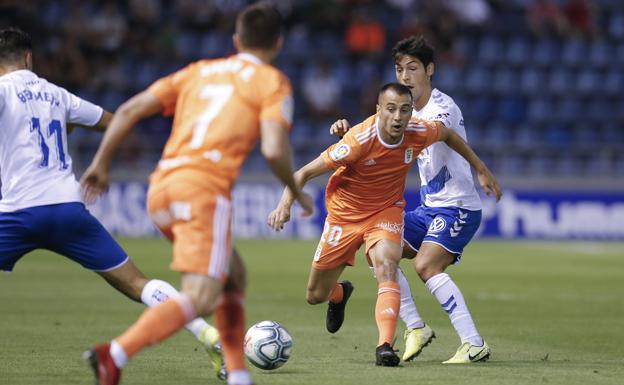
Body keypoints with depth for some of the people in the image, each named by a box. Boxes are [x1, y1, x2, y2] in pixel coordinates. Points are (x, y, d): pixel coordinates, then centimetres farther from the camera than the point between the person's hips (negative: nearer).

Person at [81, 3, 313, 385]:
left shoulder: (200, 71, 23)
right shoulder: (272, 81, 7)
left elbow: (130, 110, 15)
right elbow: (274, 150, -8)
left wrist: (101, 163, 20)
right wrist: (297, 193, 8)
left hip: (162, 187, 7)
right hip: (204, 187, -7)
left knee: (233, 277, 22)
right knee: (200, 297, -13)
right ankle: (116, 354, -31)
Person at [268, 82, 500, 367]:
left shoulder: (418, 133, -19)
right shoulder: (360, 140, -32)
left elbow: (448, 134, 7)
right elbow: (305, 173, -26)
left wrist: (481, 169, 12)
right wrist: (285, 205, -42)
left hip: (386, 211, 1)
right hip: (345, 213, -1)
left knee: (386, 268, -31)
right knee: (316, 296, 10)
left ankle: (385, 347, -35)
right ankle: (340, 294, 49)